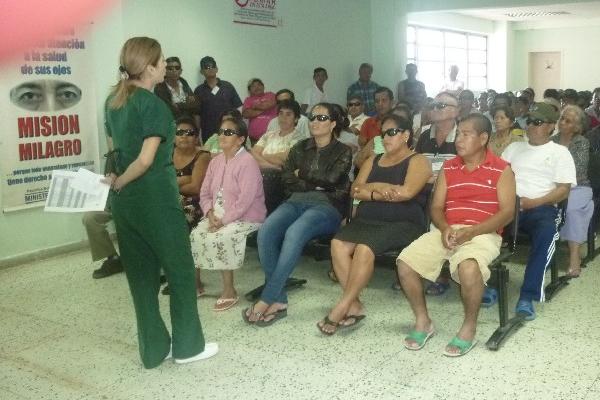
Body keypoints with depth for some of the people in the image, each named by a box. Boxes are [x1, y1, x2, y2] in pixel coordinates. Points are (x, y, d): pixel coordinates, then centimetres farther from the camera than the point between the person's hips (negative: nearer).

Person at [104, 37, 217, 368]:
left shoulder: (113, 101, 11)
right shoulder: (154, 105, -14)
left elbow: (116, 149, 12)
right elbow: (146, 160, -20)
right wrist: (119, 182, -7)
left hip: (124, 201, 8)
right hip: (155, 198, -8)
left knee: (141, 274, 13)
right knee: (180, 269, 7)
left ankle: (153, 349, 22)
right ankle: (187, 346, 18)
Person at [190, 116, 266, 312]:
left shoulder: (247, 162, -15)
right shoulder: (216, 161, 11)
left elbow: (245, 200, -22)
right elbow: (205, 193, 11)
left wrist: (223, 220, -22)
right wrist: (211, 214, -9)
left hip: (245, 218, -7)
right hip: (218, 216, 8)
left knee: (217, 240, -29)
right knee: (194, 236, -14)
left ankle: (229, 291, -14)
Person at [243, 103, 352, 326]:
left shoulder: (342, 152, 10)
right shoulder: (300, 148, 21)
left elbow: (331, 178, -7)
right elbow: (287, 179, 9)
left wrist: (303, 175, 4)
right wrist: (316, 184, -3)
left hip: (327, 206, -4)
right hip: (296, 202, 4)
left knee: (294, 233, -36)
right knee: (266, 231, -28)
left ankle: (267, 300, -31)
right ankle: (279, 300, -25)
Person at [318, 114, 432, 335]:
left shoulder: (418, 161, 6)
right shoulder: (373, 161, 24)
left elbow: (406, 191, -13)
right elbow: (355, 191, 10)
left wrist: (373, 187, -2)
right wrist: (380, 193, -8)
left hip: (402, 224, -5)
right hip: (367, 220, 6)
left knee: (364, 248, -33)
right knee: (338, 244, -24)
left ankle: (341, 308, -23)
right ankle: (355, 305, -19)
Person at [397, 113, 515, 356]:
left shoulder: (501, 170, 1)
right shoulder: (448, 167, 14)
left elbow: (507, 212, -6)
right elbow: (436, 207, 11)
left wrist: (470, 232, -19)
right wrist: (445, 228, -12)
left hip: (482, 234, -4)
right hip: (447, 231, 5)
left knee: (468, 267, -38)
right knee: (405, 262, -18)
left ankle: (469, 328, -12)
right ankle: (422, 321, 2)